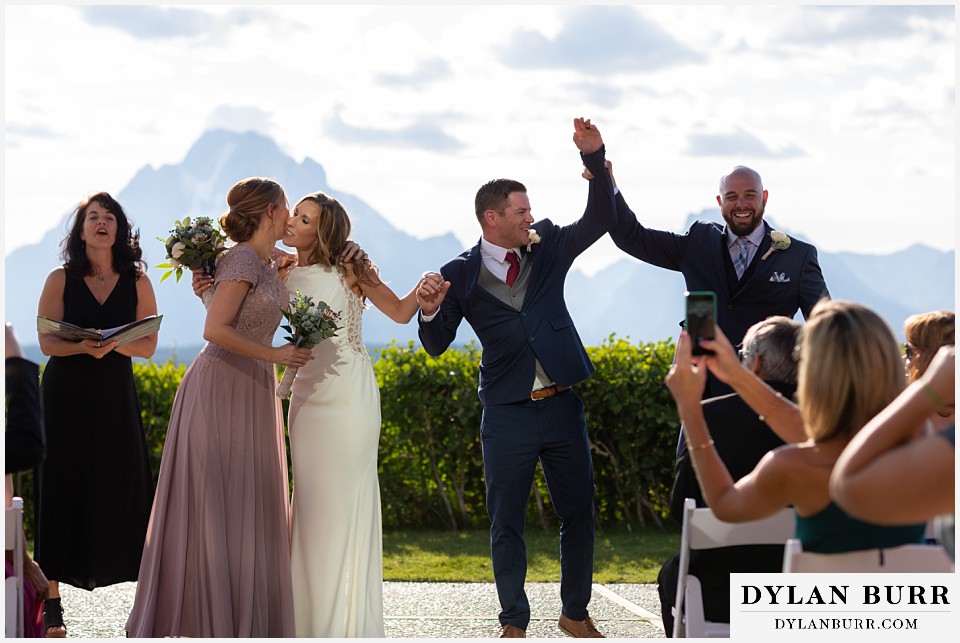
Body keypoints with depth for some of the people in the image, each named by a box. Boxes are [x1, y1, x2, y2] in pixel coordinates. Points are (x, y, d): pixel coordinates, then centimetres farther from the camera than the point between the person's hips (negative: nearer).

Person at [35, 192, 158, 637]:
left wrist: (113, 344, -19)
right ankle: (52, 601, 5)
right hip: (66, 395, -1)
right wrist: (84, 346, -22)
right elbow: (47, 342, -3)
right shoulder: (60, 280, 2)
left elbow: (148, 345, 1)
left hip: (116, 397, 1)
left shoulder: (137, 282, 5)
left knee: (124, 488, -2)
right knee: (63, 489, -1)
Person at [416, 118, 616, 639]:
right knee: (506, 522, 2)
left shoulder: (547, 248, 6)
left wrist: (594, 157, -15)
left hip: (562, 405, 3)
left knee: (579, 512, 7)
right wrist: (430, 311, -23)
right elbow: (436, 344, -1)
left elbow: (600, 221, -4)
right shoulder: (461, 275, -1)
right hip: (507, 414, -2)